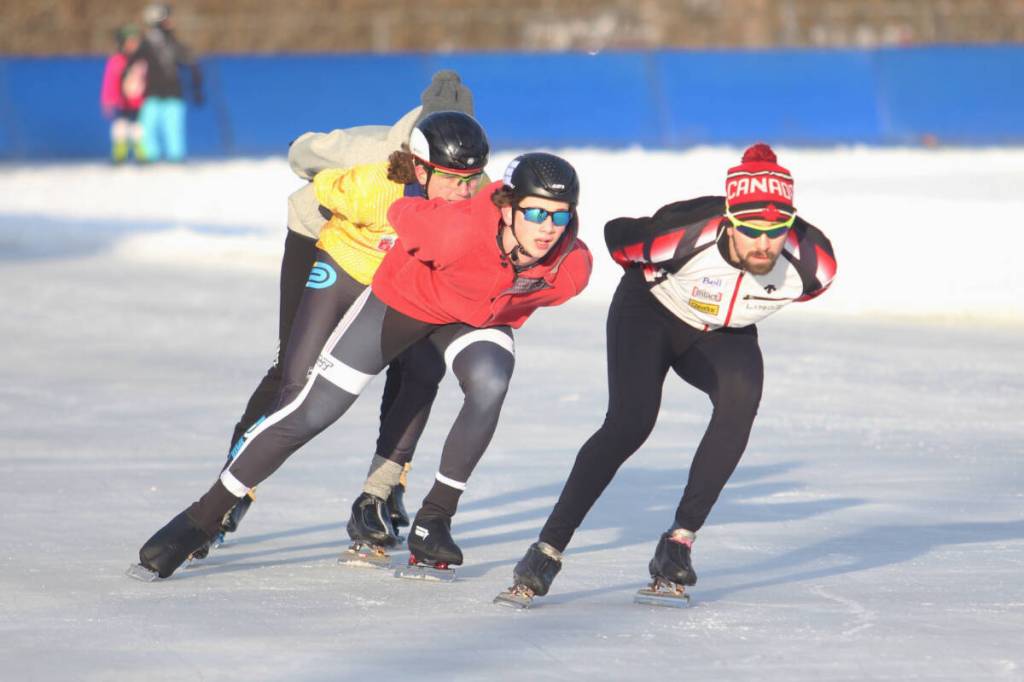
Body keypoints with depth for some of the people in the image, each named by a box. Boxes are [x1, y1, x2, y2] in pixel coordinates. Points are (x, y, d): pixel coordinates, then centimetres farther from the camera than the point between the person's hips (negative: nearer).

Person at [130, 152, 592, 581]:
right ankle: (200, 521, 8)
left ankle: (433, 521, -13)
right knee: (309, 415, -5)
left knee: (489, 385, -31)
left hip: (481, 317, 3)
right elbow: (402, 215, -19)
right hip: (404, 299, -3)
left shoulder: (571, 267, -29)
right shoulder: (460, 229, -42)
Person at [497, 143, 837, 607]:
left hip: (723, 336, 3)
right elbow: (617, 237, -15)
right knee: (631, 422, -24)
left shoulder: (814, 261, -28)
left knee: (741, 394, -29)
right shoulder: (685, 235, -37)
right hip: (650, 312, -3)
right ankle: (546, 553, -18)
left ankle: (679, 542, -22)